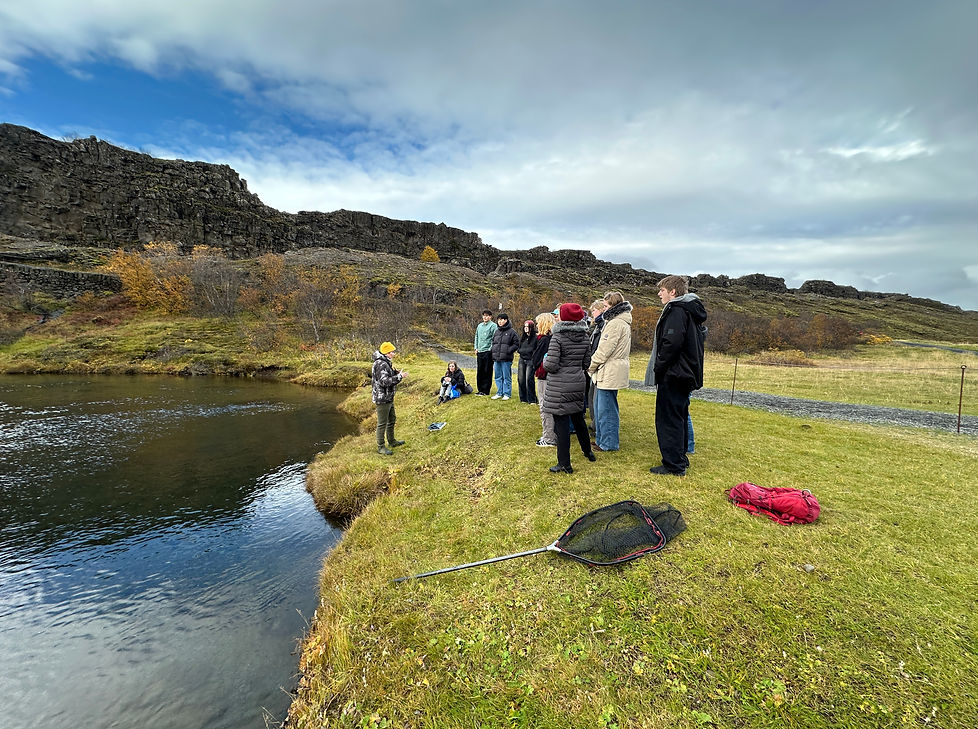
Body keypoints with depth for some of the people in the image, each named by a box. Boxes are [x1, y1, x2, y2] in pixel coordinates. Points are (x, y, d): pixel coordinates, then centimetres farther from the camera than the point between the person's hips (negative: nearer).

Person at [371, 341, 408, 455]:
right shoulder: (381, 364, -22)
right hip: (382, 399, -11)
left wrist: (396, 372, 6)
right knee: (382, 423, 0)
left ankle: (392, 441, 38)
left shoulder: (386, 363, 12)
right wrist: (399, 377, -29)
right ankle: (381, 447, 11)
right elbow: (384, 381, -30)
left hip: (388, 398, 11)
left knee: (392, 419, 23)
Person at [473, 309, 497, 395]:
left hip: (488, 352, -7)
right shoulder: (479, 326, 17)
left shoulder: (493, 326, -5)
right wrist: (476, 348, 13)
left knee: (487, 372, -2)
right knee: (479, 371, 9)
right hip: (479, 352, 7)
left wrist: (490, 349, -15)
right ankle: (480, 389, 18)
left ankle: (486, 390, 3)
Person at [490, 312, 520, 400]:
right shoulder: (496, 332, 14)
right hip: (496, 358, 6)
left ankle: (506, 393, 9)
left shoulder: (511, 332, -4)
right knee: (498, 377, 12)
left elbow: (516, 344, -5)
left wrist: (509, 351, -14)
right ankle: (499, 393, 22)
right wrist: (493, 352, 10)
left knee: (506, 377, 1)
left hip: (506, 359, -6)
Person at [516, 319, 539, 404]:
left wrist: (520, 350, -1)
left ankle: (532, 400, 2)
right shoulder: (523, 337, 15)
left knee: (529, 379, -9)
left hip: (530, 361, -6)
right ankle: (523, 399, 15)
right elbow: (519, 348, 14)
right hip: (522, 360, 6)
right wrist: (523, 351, -4)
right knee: (520, 379, 4)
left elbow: (531, 349, -9)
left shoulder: (535, 337, -7)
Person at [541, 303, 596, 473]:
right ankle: (588, 451, 41)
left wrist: (545, 361, 2)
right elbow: (586, 363, 10)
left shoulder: (558, 338, -15)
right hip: (578, 383, 7)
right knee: (578, 418, 23)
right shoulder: (584, 337, 4)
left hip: (560, 386, -7)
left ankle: (564, 464, 7)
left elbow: (551, 365, -18)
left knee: (561, 423, 0)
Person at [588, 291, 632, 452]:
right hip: (610, 372, 11)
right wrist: (594, 366, 13)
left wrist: (592, 366, -6)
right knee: (601, 407, 17)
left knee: (606, 409, -3)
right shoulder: (622, 322, 19)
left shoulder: (615, 323, -16)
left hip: (609, 373, -11)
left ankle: (608, 443, 7)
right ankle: (601, 439, 26)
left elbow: (605, 349, -18)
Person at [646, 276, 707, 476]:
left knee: (668, 419, -4)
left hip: (673, 376, -11)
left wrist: (658, 367, -15)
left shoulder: (676, 310, -14)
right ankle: (680, 461, 27)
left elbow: (672, 342, -26)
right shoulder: (691, 311, 18)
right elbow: (701, 335, 21)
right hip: (686, 375, 11)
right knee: (679, 418, 17)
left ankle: (673, 465, 2)